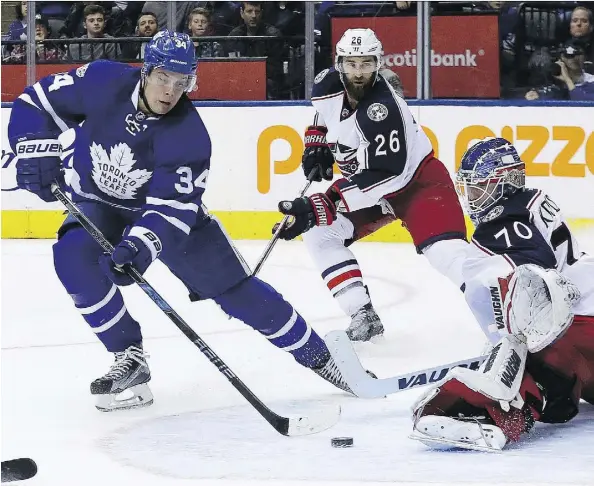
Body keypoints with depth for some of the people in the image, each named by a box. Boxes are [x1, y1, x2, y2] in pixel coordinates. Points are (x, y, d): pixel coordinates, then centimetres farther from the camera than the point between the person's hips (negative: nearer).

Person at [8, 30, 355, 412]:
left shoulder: (189, 137, -28)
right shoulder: (102, 83, -24)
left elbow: (170, 208, -32)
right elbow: (35, 104, -11)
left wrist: (140, 246, -49)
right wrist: (37, 152, -27)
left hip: (167, 208, -1)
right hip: (98, 204, 1)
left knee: (237, 290, -5)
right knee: (73, 257, -30)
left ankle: (317, 355, 14)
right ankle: (130, 361, -15)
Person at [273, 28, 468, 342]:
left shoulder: (383, 109, -32)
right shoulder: (328, 86, -10)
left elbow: (383, 176, -35)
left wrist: (322, 207, -38)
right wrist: (316, 144, 5)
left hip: (418, 180, -8)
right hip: (370, 185, 8)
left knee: (444, 250, -28)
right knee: (319, 233, -3)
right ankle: (364, 315, -5)